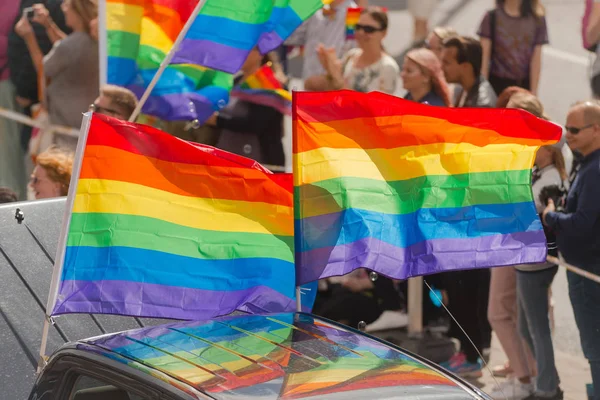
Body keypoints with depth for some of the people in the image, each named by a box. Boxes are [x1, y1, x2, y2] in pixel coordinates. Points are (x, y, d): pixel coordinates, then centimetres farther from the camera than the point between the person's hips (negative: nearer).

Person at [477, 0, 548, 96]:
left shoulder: (537, 20, -2)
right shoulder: (492, 17, -2)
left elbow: (536, 60, -3)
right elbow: (484, 56, -3)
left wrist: (533, 92, -5)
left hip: (524, 85, 0)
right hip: (496, 83, 0)